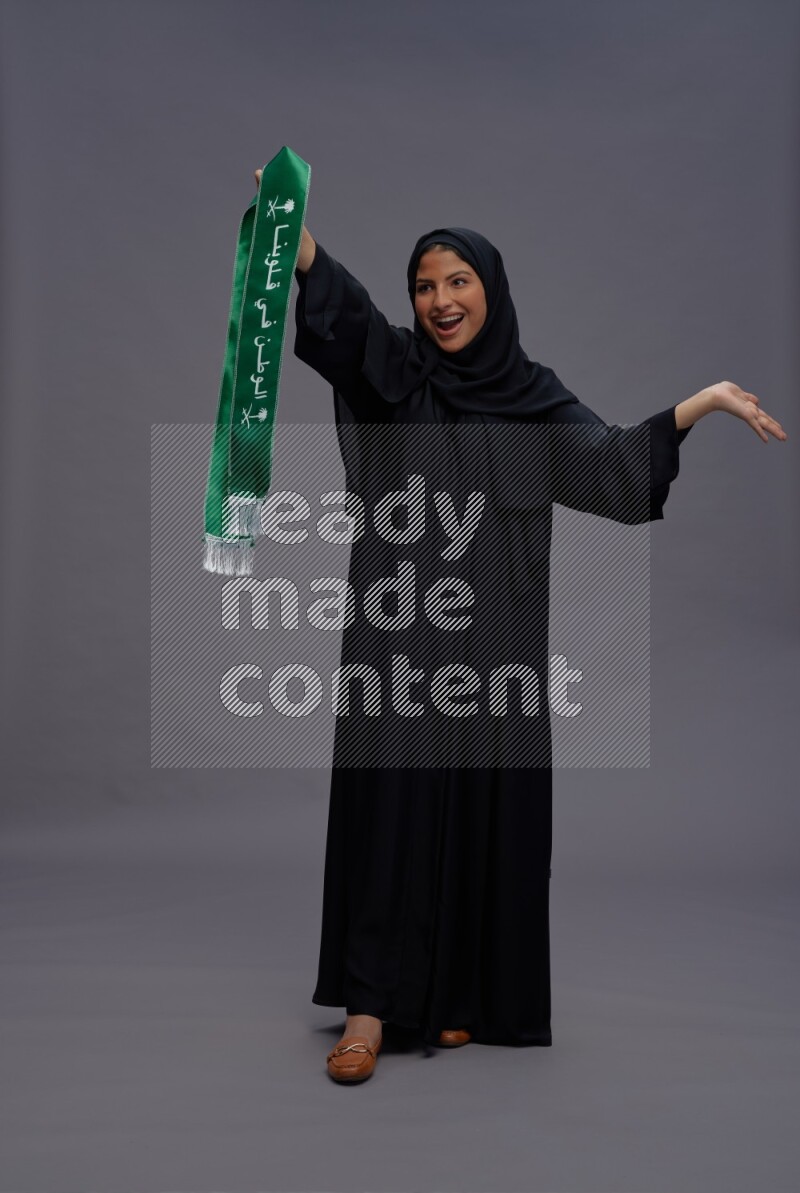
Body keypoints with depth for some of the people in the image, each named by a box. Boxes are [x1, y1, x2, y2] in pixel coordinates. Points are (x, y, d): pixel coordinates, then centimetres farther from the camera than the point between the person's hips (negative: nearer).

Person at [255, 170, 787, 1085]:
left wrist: (705, 400, -9)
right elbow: (341, 308, -14)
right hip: (399, 637, -2)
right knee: (388, 806, -7)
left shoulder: (534, 397, 11)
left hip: (494, 641, 2)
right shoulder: (392, 373, 4)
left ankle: (465, 997, 18)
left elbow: (617, 463, 2)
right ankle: (368, 1009, -3)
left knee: (487, 812, 5)